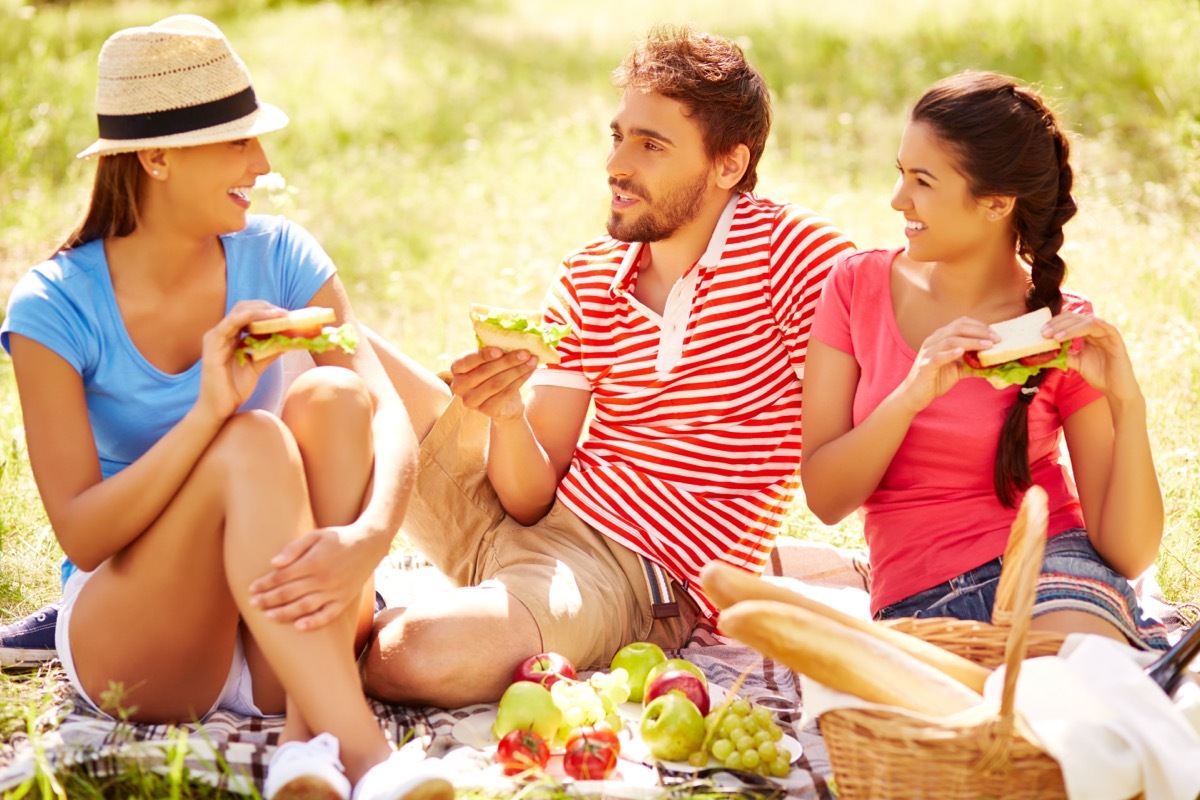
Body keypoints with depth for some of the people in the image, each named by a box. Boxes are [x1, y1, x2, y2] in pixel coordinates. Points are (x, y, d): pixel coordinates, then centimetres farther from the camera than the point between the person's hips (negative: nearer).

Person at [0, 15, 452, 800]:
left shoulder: (277, 256, -3)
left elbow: (389, 416, -15)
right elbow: (82, 536, -17)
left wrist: (366, 539, -37)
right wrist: (208, 412, -32)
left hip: (284, 640, 3)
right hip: (125, 642, -3)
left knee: (332, 397, -24)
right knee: (252, 444, -31)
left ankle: (309, 736, -34)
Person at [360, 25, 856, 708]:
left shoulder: (799, 253, -10)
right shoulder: (585, 281, 6)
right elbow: (531, 495, 0)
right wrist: (507, 417, -21)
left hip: (637, 573, -6)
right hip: (522, 515, 6)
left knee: (420, 657, -34)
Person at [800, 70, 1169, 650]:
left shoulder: (1067, 334, -1)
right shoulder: (858, 286, 4)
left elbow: (1130, 553, -5)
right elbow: (824, 498, -2)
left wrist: (1127, 404, -18)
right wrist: (910, 396, -18)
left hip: (1047, 564, -1)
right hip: (916, 607, 1)